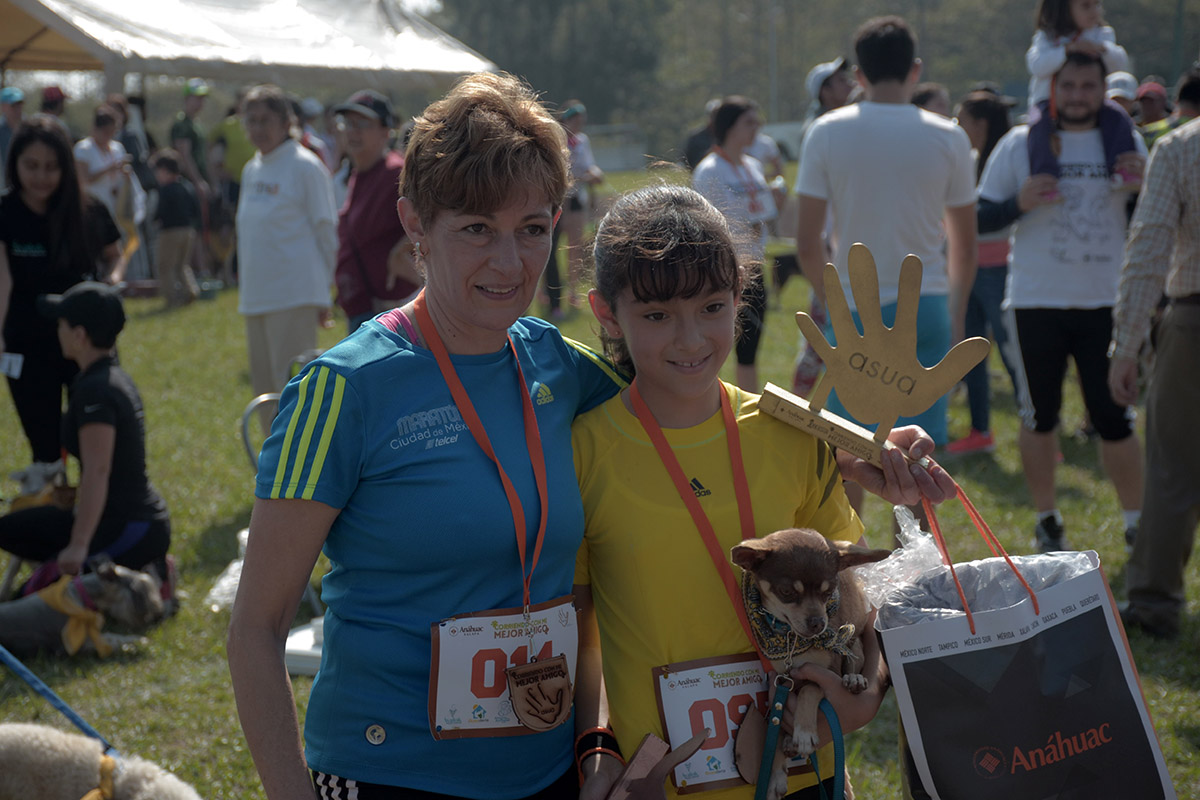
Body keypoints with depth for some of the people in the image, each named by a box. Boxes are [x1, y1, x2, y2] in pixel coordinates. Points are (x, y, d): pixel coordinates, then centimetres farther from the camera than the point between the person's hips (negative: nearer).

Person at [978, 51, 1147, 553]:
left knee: (1115, 417, 1)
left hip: (1106, 303, 1)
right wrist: (1020, 202, -17)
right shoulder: (1020, 144, 0)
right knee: (1039, 417, 7)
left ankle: (1136, 524, 12)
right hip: (1036, 303, -1)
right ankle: (1046, 521, 21)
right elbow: (979, 219, 1)